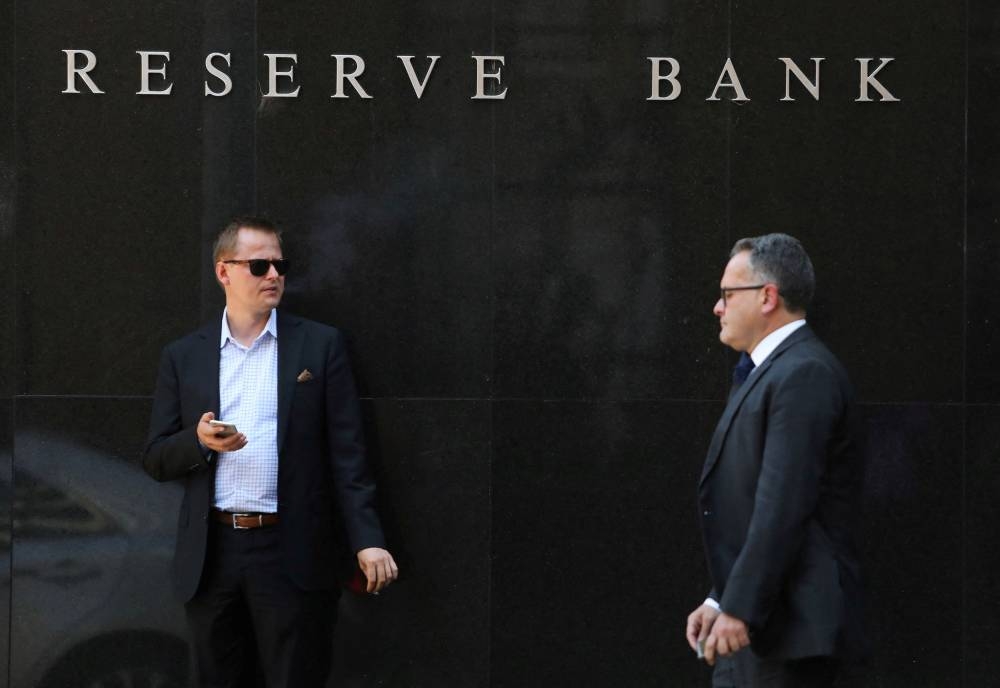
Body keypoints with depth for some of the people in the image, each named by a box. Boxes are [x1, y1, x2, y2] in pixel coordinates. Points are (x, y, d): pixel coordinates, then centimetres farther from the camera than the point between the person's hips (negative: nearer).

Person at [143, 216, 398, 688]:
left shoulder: (320, 345, 5)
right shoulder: (183, 357, 9)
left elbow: (345, 453, 1)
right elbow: (156, 459, 10)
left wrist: (366, 540, -9)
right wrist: (199, 441, -12)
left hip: (292, 554, -2)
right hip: (211, 555, 2)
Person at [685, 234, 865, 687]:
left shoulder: (804, 374, -14)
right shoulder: (766, 373, 19)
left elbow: (783, 508, -21)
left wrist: (739, 608, -22)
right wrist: (719, 601, 15)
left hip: (790, 630, -10)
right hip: (749, 626, 10)